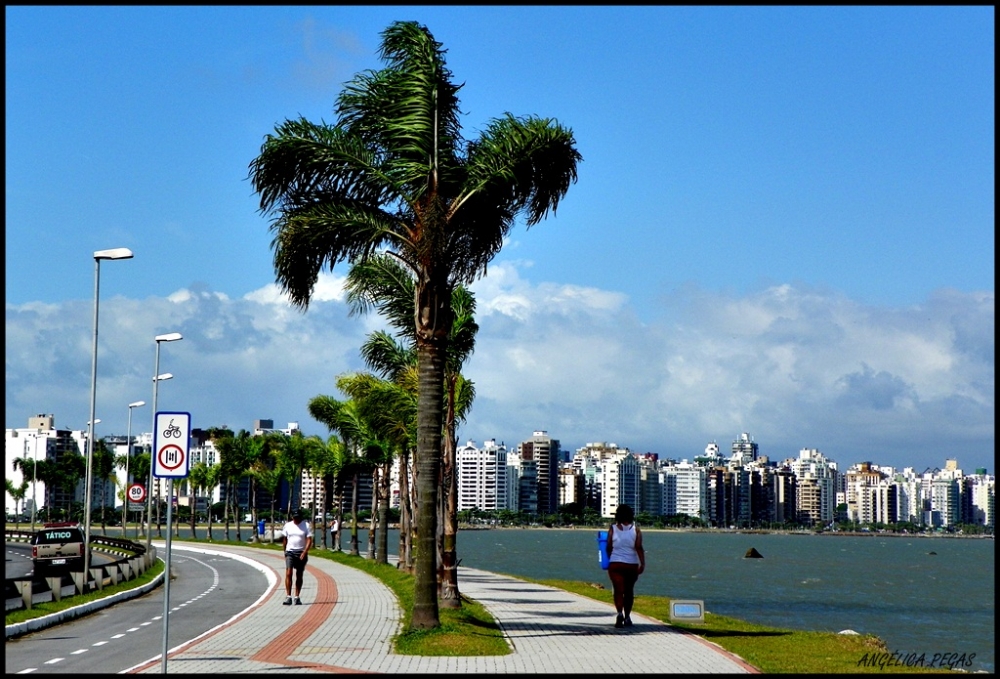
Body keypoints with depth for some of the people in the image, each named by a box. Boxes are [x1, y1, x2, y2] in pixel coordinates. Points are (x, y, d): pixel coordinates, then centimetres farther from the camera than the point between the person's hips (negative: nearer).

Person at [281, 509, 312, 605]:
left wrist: (304, 552, -17)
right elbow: (284, 539, 14)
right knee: (288, 573, -14)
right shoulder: (287, 526, 5)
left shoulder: (306, 525, -1)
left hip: (301, 553, 0)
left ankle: (297, 597, 14)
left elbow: (309, 540, -6)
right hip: (290, 552, 1)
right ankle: (288, 597, -17)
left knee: (299, 576, 6)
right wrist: (285, 552, 13)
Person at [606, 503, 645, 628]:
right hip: (632, 565, 1)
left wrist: (609, 560, 18)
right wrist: (642, 563, -10)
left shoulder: (612, 529, 0)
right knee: (629, 591, 14)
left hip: (615, 564, -1)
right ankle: (627, 617, 20)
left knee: (618, 590, -3)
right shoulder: (635, 529, -1)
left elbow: (609, 547, 2)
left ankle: (620, 613, -26)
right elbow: (639, 547, -9)